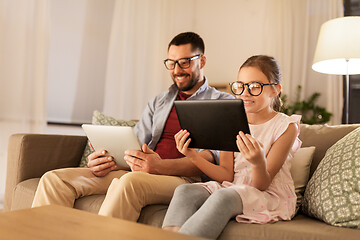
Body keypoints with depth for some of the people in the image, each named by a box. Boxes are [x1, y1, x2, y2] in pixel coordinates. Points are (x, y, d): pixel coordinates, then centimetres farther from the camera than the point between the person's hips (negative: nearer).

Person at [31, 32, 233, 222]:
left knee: (130, 182, -40)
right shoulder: (159, 102, 26)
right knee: (54, 179, -10)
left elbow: (212, 157, -8)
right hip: (138, 172, 6)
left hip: (183, 178, -5)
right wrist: (106, 159, -6)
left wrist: (161, 166, -25)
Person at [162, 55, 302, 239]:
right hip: (233, 189, 5)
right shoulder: (232, 122, 9)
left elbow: (262, 185, -11)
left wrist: (258, 162, -35)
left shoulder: (286, 126, -6)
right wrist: (193, 156, -12)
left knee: (223, 196, -36)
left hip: (271, 198, -5)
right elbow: (227, 175, 3)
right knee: (184, 191, -22)